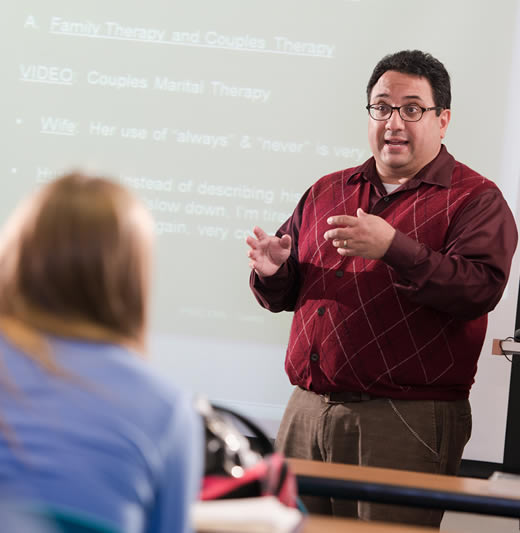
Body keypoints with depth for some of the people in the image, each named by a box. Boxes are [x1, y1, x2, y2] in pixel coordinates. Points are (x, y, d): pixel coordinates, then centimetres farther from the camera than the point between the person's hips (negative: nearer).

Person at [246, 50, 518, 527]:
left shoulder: (475, 199, 0)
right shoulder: (327, 192, 18)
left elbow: (479, 289, -17)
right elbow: (286, 295, 22)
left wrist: (392, 248, -24)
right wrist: (273, 272, -2)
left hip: (408, 422, -5)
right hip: (307, 411, 5)